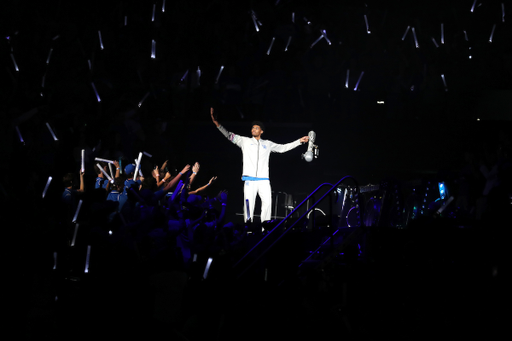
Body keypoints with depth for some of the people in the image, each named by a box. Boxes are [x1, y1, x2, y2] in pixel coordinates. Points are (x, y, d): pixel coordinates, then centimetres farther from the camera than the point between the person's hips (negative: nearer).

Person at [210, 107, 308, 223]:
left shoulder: (267, 144, 18)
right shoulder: (245, 141, 13)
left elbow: (283, 148, 25)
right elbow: (230, 136, 6)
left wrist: (300, 141, 22)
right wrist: (217, 124, -7)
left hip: (263, 180, 2)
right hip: (250, 179, -2)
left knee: (267, 202, -12)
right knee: (249, 203, -10)